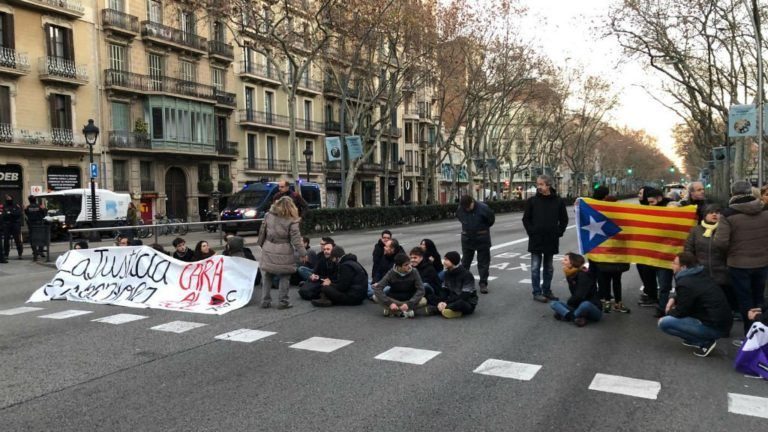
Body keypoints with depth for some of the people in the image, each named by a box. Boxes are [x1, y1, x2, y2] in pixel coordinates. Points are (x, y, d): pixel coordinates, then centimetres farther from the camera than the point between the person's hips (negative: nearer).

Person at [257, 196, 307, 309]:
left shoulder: (269, 216, 2)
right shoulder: (291, 221, -10)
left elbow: (262, 231, 9)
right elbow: (296, 239, -10)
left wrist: (261, 243, 24)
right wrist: (302, 253, -3)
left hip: (268, 250, 4)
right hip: (284, 252, -4)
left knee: (266, 277, 14)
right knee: (284, 277, 9)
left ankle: (265, 301, 18)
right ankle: (283, 301, 11)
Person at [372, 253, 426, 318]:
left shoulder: (414, 273, -16)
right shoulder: (391, 273, -16)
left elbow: (421, 290, -19)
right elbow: (377, 288, -22)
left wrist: (409, 304, -32)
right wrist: (390, 303, -33)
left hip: (409, 299, 0)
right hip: (393, 299, 0)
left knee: (423, 301, -31)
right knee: (375, 297, -26)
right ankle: (402, 312, -24)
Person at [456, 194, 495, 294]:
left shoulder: (483, 208, -20)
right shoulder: (460, 209, -9)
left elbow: (491, 219, -4)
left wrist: (483, 228, 7)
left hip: (482, 238, -3)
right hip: (467, 238, 3)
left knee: (483, 262, 3)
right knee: (465, 261, 13)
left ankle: (483, 283, 11)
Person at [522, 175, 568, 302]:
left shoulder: (558, 201, -1)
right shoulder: (532, 201, -3)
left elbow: (564, 219, 8)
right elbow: (526, 219, 3)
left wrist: (559, 232, -1)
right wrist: (531, 232, -6)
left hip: (551, 240, 1)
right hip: (536, 239, -1)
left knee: (549, 268, 12)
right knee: (535, 267, 1)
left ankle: (547, 291, 23)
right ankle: (537, 292, 8)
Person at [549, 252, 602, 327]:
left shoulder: (583, 275, -17)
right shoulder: (570, 275, 4)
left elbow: (579, 296, -22)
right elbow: (574, 294, 7)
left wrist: (569, 303, -7)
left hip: (594, 310, -7)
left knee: (585, 305, -41)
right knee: (553, 303, -6)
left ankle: (565, 314, -17)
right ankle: (576, 317, -25)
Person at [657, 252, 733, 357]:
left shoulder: (685, 283, -19)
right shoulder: (701, 275, 9)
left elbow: (680, 312, -10)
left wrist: (669, 312, 10)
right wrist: (674, 299, 9)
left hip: (714, 328, -9)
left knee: (663, 323, -13)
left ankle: (705, 342, -5)